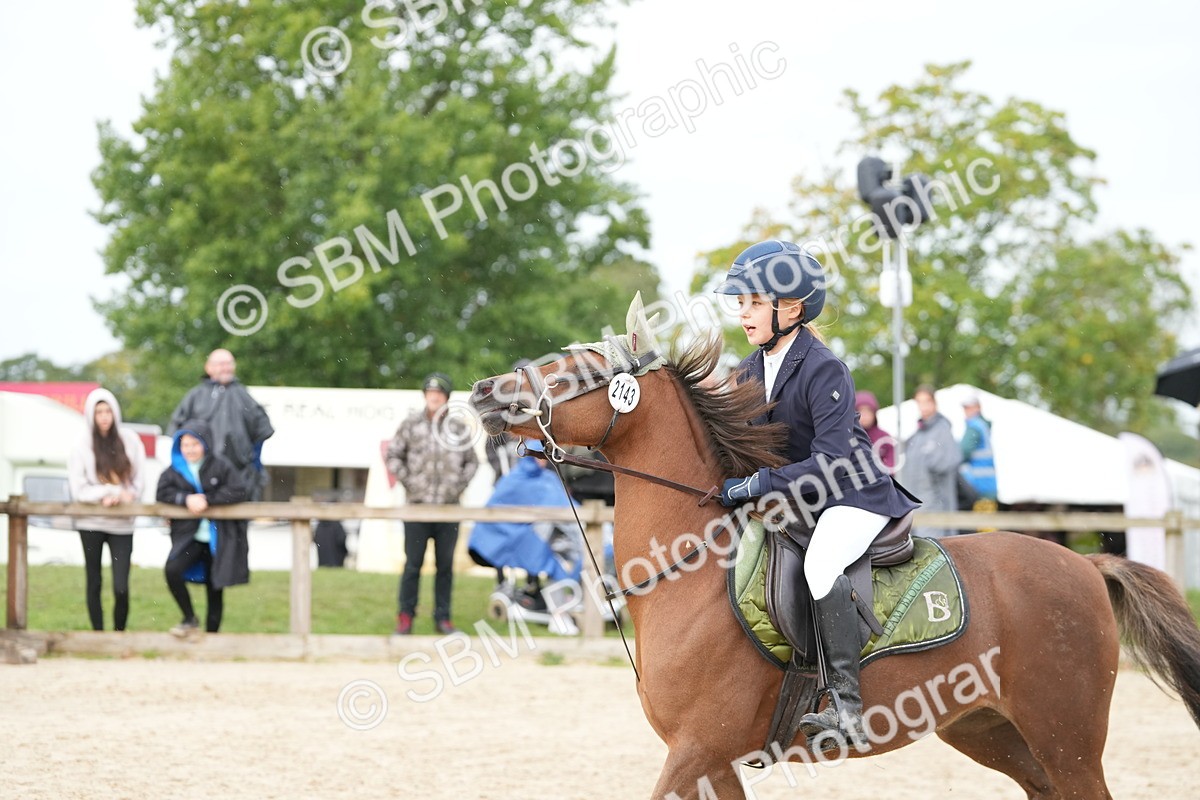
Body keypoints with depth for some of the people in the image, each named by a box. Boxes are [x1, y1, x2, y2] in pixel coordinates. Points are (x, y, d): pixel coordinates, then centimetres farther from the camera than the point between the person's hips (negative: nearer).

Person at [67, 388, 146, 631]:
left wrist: (128, 495, -15)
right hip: (91, 522, 0)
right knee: (94, 583, 8)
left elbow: (139, 477, 2)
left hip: (122, 523, 0)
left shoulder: (129, 440, 1)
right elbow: (78, 488, -4)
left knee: (121, 587, -9)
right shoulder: (83, 445, -1)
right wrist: (107, 494, -15)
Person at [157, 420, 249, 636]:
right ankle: (190, 620, -5)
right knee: (172, 570, -23)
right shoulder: (174, 470, 6)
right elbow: (163, 494, -3)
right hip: (188, 535, 1)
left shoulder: (221, 467, -2)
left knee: (215, 589, 3)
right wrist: (186, 499, -19)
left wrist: (207, 500, -19)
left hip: (217, 538, -1)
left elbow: (237, 492, -11)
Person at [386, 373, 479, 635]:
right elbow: (393, 455, 5)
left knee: (445, 565, 7)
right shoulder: (411, 424, 1)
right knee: (413, 564, -1)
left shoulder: (457, 429, 7)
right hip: (418, 504, -2)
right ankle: (405, 616, 7)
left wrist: (460, 484, 4)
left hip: (449, 506, 2)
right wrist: (408, 481, -3)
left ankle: (443, 617, 14)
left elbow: (471, 461, 17)